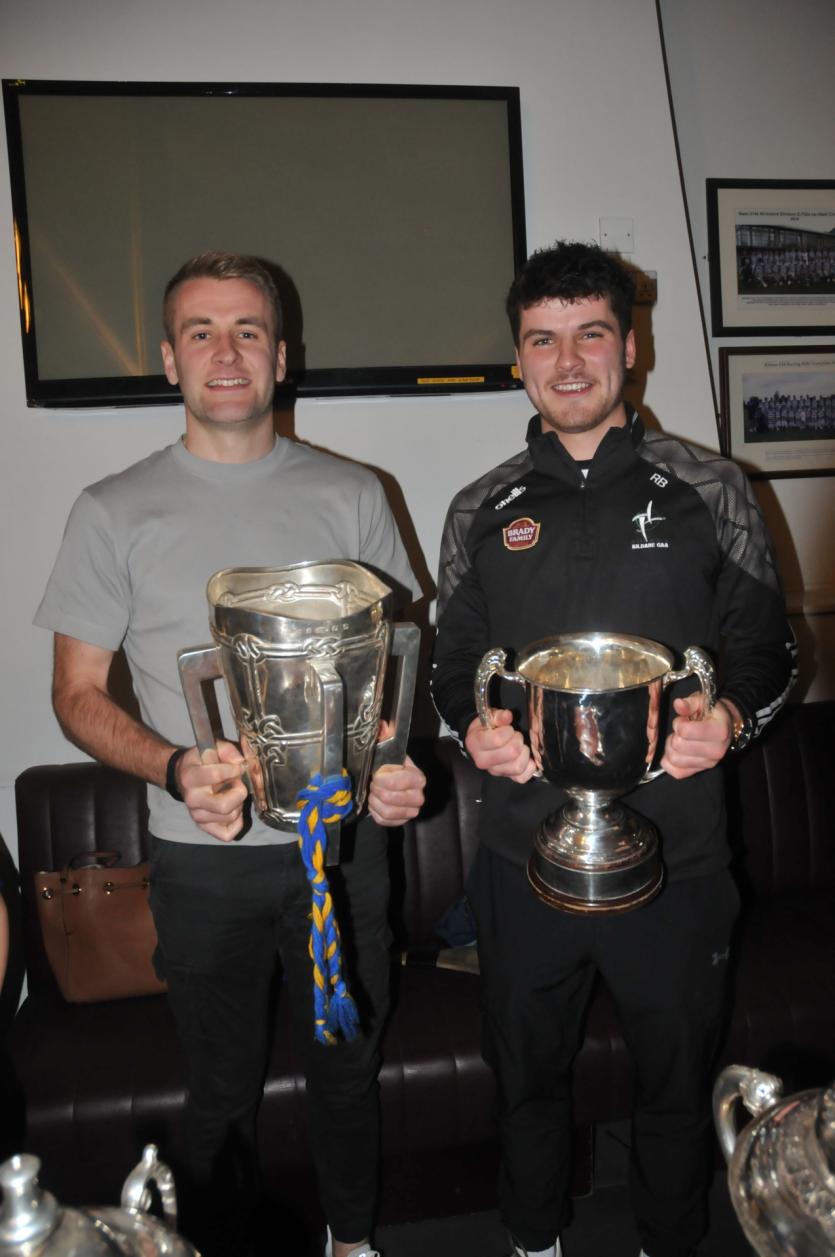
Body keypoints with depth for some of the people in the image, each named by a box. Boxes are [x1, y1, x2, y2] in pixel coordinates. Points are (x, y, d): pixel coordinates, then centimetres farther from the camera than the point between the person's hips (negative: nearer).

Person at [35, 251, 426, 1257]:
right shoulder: (114, 513, -3)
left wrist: (402, 761, -10)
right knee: (223, 1093, 16)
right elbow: (77, 694, -1)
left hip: (342, 842, 2)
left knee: (348, 1067, 20)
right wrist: (178, 771, -19)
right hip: (204, 860, -1)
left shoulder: (351, 496, 2)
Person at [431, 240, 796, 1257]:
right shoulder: (484, 513, 4)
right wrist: (476, 728, -12)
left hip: (674, 858, -1)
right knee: (526, 1073, 19)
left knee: (676, 1077, 18)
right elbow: (453, 668, 9)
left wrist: (730, 719, -16)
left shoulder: (709, 492, 0)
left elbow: (765, 650, 5)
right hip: (525, 857, 1)